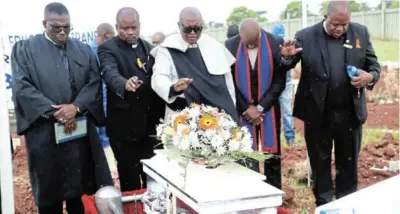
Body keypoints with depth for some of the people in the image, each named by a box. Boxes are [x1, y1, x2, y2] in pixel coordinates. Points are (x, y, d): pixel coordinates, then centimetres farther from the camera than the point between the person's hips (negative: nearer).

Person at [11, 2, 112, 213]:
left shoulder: (84, 50, 11)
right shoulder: (24, 49, 1)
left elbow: (95, 82, 3)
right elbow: (22, 87, -8)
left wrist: (76, 106, -14)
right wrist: (55, 112, -16)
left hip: (80, 129, 3)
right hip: (44, 131, -2)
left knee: (78, 184, 10)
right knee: (49, 188, 6)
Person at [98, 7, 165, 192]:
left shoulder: (147, 47, 11)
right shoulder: (107, 48, -7)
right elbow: (110, 72, -26)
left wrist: (161, 115, 11)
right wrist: (125, 83, -49)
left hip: (150, 121, 5)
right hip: (125, 124, -5)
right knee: (130, 177, 4)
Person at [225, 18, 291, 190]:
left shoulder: (275, 45, -10)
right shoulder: (230, 46, -8)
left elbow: (279, 81, -6)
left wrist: (261, 107, -11)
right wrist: (246, 108, -9)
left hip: (268, 108, 0)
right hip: (243, 110, 0)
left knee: (272, 153, 8)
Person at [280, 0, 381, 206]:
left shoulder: (361, 33, 1)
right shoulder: (306, 36, -7)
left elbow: (374, 65, 7)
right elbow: (288, 65, -1)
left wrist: (370, 77, -16)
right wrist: (287, 56, -25)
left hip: (350, 112, 2)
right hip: (317, 113, -1)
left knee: (348, 162, 14)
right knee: (320, 162, 12)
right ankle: (323, 206, 28)